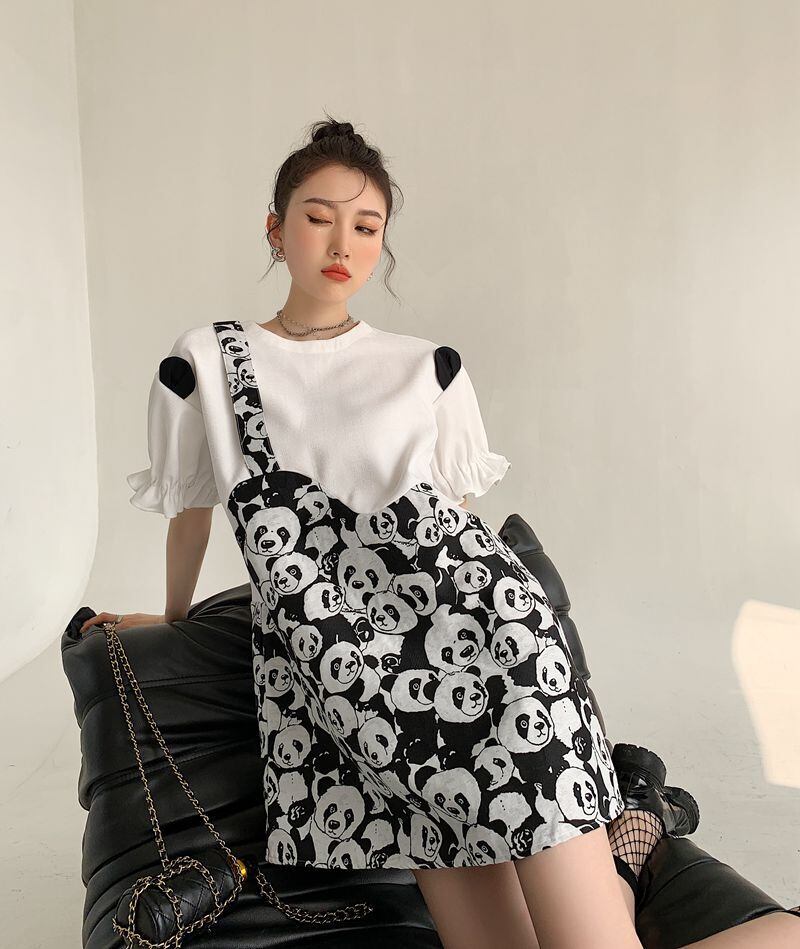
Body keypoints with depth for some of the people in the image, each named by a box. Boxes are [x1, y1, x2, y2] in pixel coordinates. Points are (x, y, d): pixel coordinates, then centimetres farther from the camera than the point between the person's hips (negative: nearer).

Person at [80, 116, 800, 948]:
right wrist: (173, 618, 32)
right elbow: (191, 506, 23)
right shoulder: (203, 364, 12)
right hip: (325, 641, -1)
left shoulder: (430, 368, 15)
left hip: (454, 593, 2)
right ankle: (604, 840, 6)